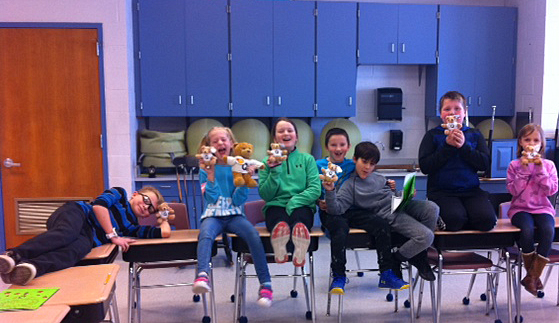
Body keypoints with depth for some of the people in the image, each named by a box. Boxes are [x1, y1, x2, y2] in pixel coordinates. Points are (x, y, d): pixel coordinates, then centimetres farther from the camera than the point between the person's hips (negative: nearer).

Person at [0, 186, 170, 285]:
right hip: (76, 214, -3)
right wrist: (113, 235, -7)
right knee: (65, 234, -38)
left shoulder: (133, 227, 27)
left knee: (74, 251, -33)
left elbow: (165, 233, 23)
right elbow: (99, 205, -4)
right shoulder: (120, 193, 16)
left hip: (88, 238, 3)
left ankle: (31, 267, -62)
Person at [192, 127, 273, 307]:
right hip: (213, 215, 0)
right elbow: (211, 198, -1)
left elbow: (238, 201, 2)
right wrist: (211, 175, -10)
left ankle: (265, 284, -28)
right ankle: (203, 277, -53)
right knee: (205, 233, -35)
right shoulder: (206, 169, 8)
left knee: (253, 234, -30)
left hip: (234, 215, 0)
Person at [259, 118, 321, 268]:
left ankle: (300, 253, -61)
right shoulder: (267, 161, 16)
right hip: (276, 205, 0)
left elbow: (315, 189, 3)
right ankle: (279, 250, -60)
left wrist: (294, 202, -13)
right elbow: (265, 195, 7)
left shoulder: (307, 159, 16)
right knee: (280, 220, -40)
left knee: (299, 217, -40)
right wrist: (274, 172, -6)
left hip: (301, 206, 0)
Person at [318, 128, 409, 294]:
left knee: (382, 224, -19)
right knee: (340, 228, -36)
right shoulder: (319, 165, 8)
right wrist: (320, 202, -14)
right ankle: (338, 277, -20)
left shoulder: (352, 165, 16)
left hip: (352, 210, 3)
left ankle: (386, 275, -10)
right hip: (330, 212, -3)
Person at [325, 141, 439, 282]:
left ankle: (420, 255, -2)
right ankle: (396, 259, 4)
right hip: (388, 214, -6)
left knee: (432, 208, -24)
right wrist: (330, 191, -30)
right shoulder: (350, 185, 0)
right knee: (426, 236, -25)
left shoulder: (378, 177, 19)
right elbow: (336, 209, -13)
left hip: (402, 204, 7)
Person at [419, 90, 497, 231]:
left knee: (487, 219, -22)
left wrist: (464, 146, -12)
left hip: (471, 190, 3)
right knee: (455, 218, -30)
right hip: (441, 191, -3)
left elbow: (485, 164, 1)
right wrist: (447, 146, -12)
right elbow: (424, 167, -6)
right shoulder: (432, 135, 5)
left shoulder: (475, 135, 13)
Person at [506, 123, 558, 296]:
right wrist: (523, 171, -11)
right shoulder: (514, 165, 5)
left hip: (542, 208, 1)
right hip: (520, 208, -1)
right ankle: (532, 274, -10)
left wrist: (540, 170, -10)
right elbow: (513, 191, -5)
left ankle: (532, 276, -18)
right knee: (527, 230, -33)